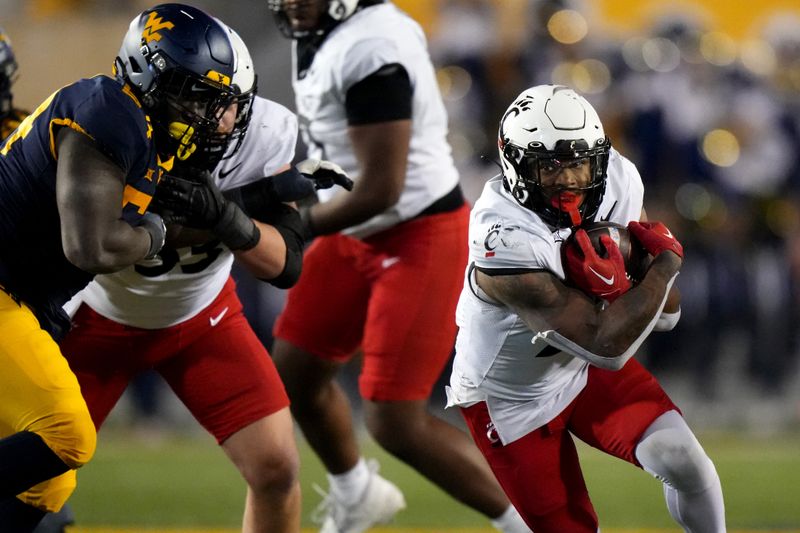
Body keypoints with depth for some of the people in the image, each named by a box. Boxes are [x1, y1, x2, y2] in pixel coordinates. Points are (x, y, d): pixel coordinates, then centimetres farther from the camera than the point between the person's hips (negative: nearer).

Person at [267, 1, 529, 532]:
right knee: (296, 372, 18)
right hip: (357, 236, 10)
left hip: (418, 241, -10)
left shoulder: (369, 50, -27)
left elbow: (380, 191, -26)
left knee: (397, 423, -11)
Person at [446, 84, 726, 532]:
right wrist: (668, 260, -25)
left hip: (586, 370, 5)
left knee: (682, 460, -17)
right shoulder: (504, 243, -36)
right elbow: (608, 346, -34)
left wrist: (616, 287, -30)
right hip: (509, 398, -5)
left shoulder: (618, 181, -16)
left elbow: (665, 315, -8)